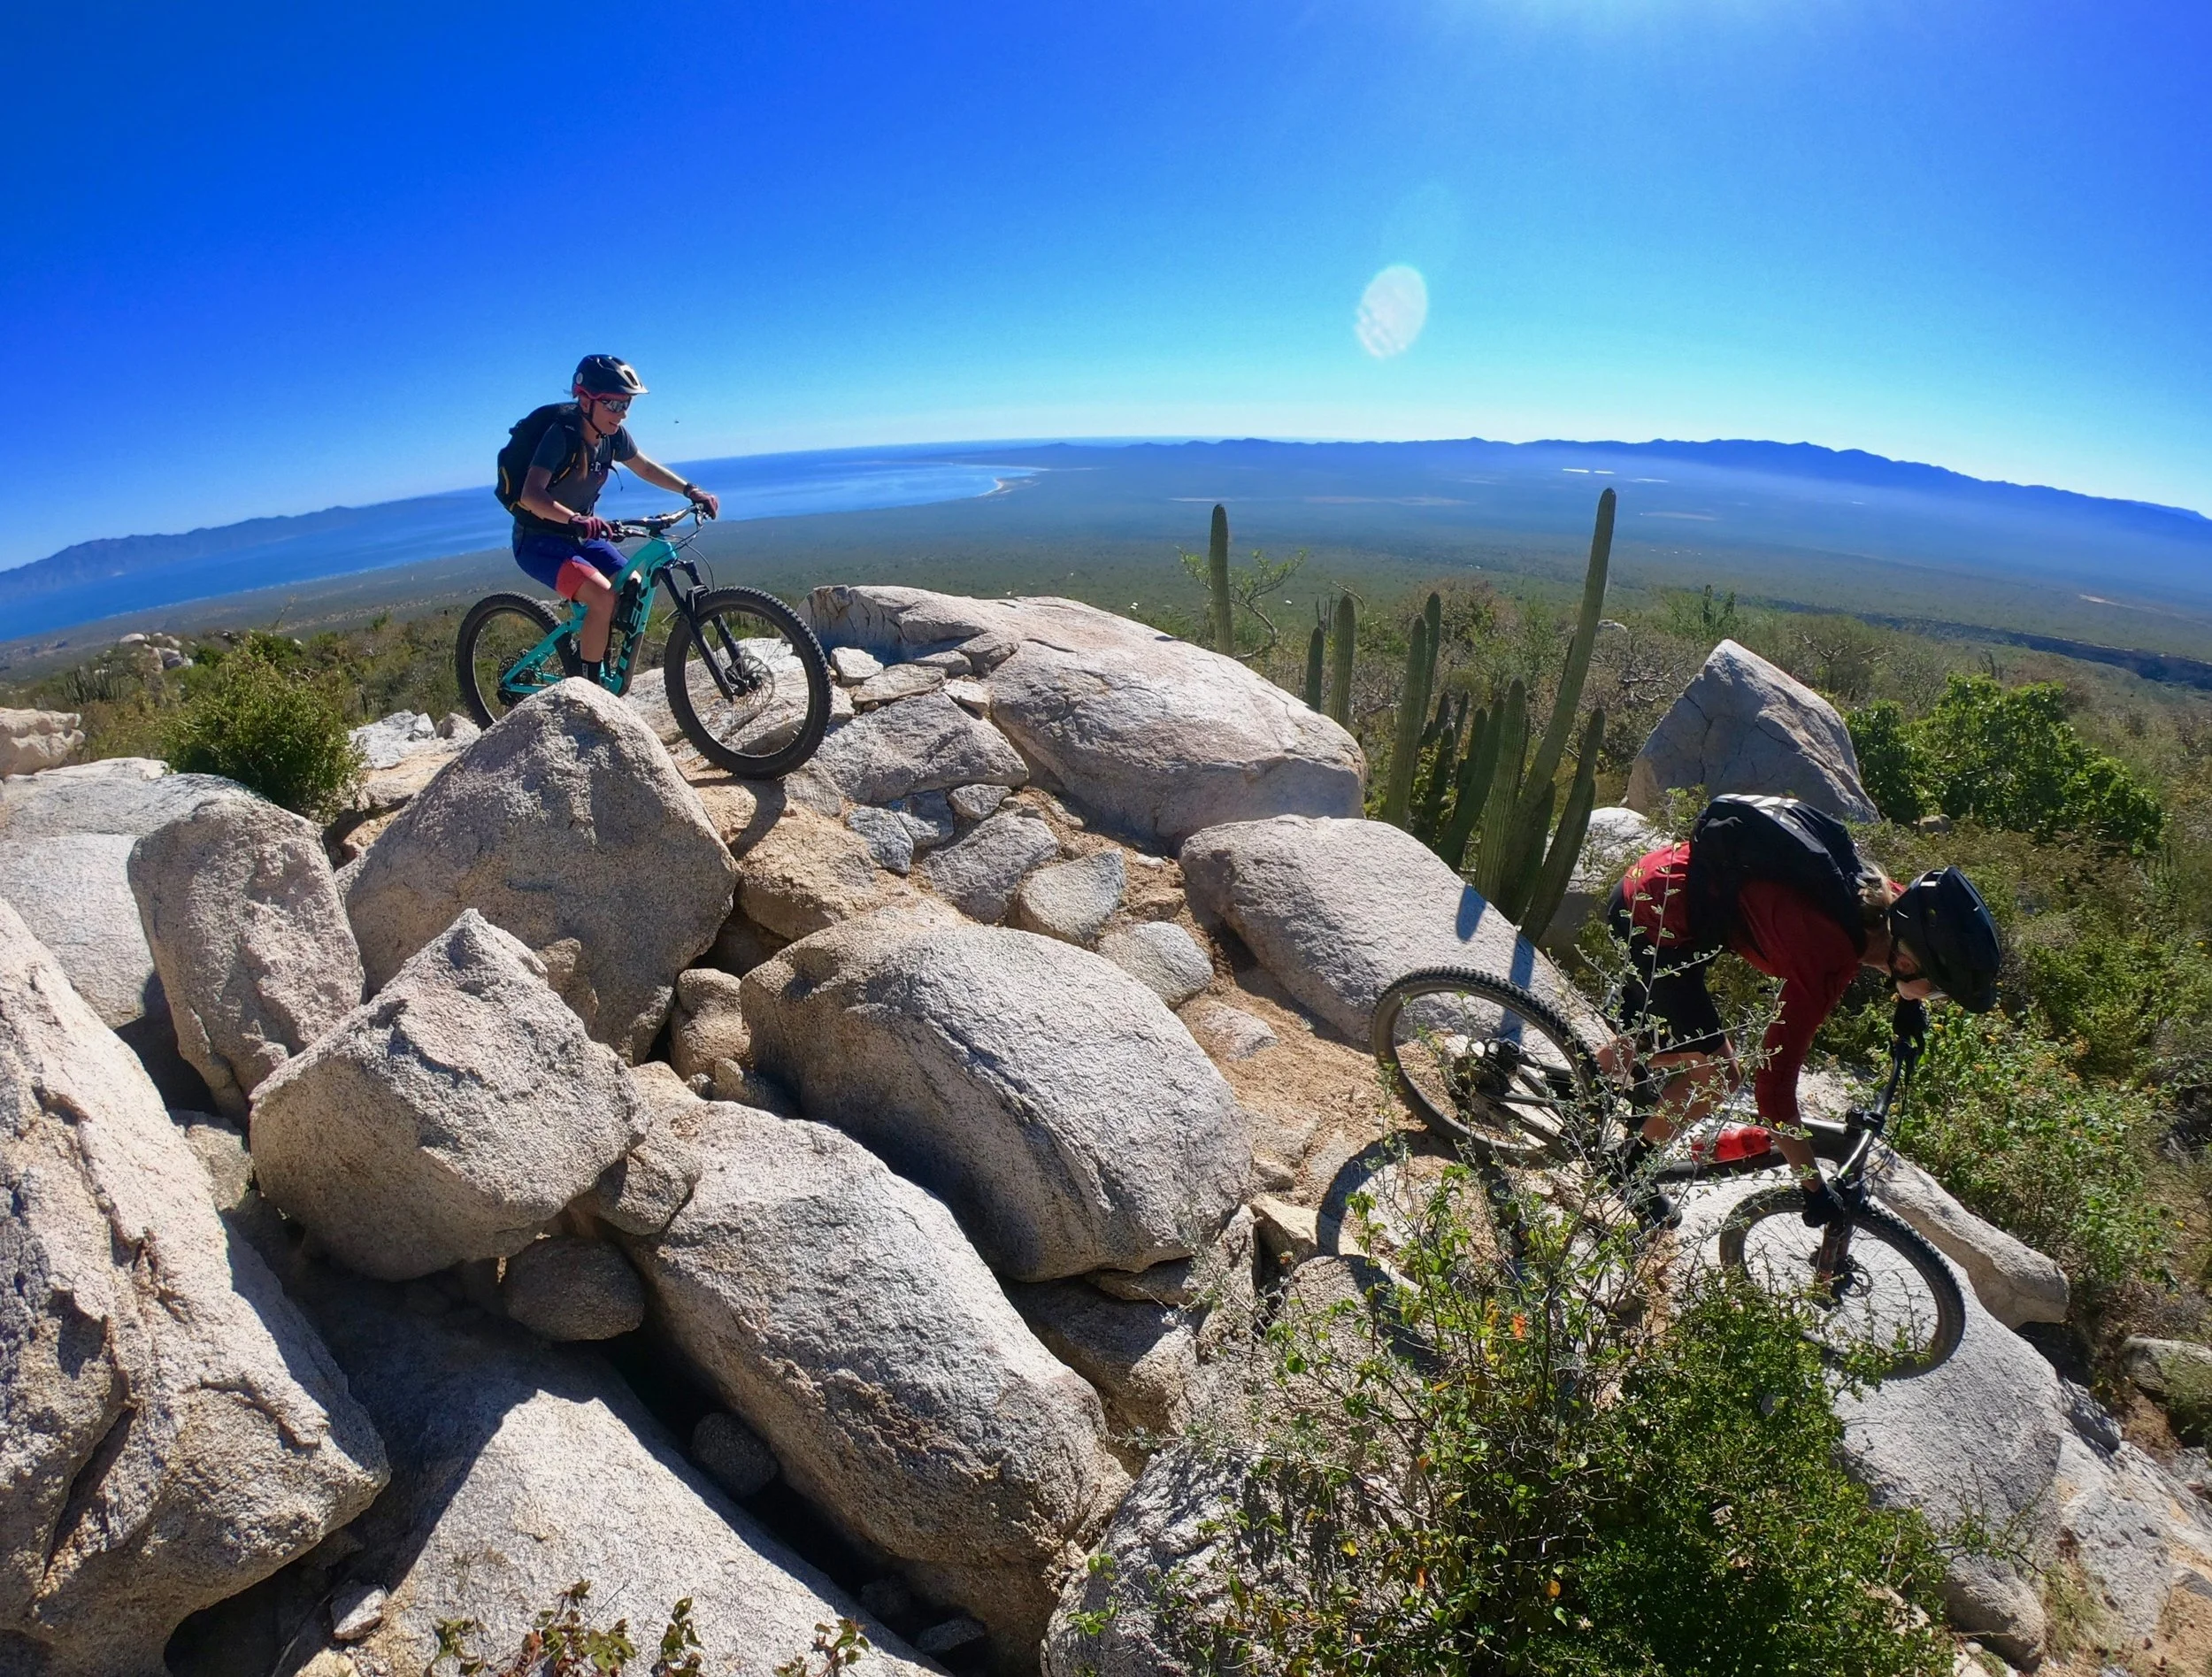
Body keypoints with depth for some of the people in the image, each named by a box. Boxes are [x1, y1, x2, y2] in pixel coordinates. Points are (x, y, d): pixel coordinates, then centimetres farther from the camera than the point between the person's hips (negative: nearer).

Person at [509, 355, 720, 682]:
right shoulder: (562, 434, -25)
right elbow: (531, 495, -36)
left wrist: (691, 490, 1)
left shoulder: (613, 435, -5)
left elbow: (645, 468, 14)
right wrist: (576, 519, -54)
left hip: (581, 536, 8)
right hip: (539, 541, -8)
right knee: (604, 597, -27)